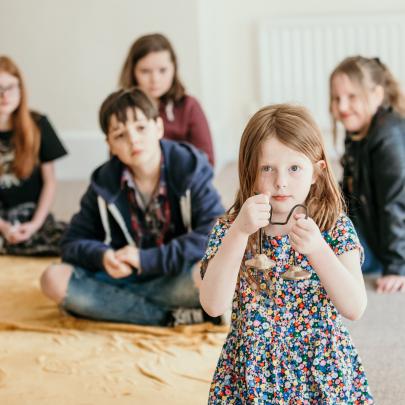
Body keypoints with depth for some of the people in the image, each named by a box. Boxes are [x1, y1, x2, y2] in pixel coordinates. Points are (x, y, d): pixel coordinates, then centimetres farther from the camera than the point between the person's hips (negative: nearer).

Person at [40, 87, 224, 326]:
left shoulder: (189, 170, -9)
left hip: (174, 279, -4)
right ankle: (171, 317, -22)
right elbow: (73, 243, 3)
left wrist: (148, 258, -24)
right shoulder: (104, 184, -1)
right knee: (54, 279, -22)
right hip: (123, 278, 4)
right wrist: (102, 256, -21)